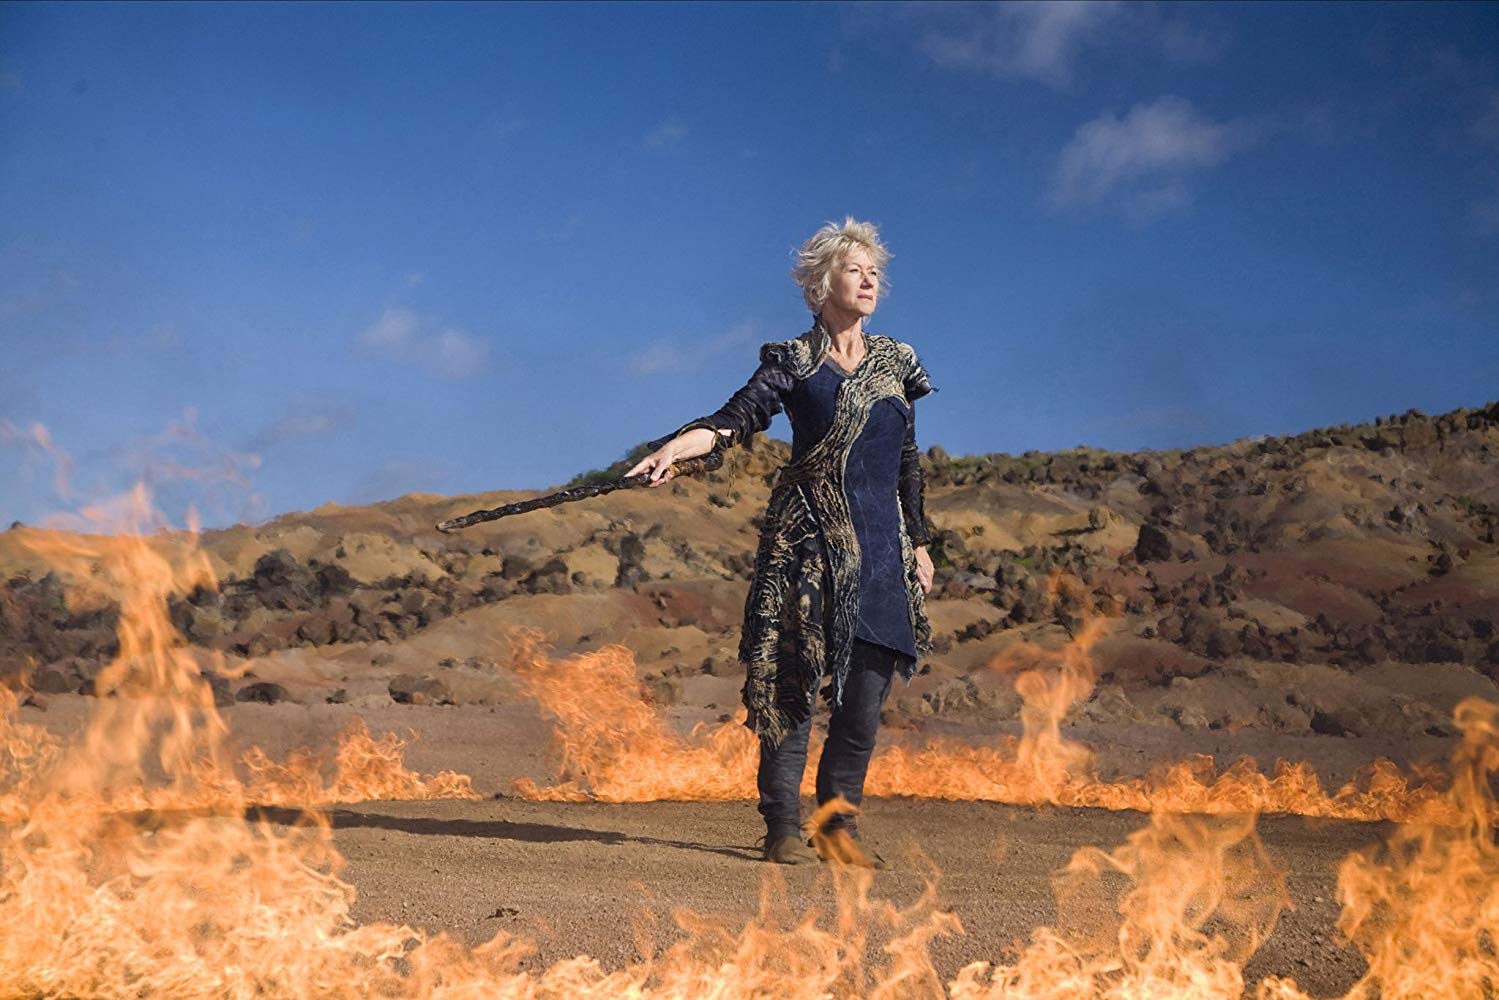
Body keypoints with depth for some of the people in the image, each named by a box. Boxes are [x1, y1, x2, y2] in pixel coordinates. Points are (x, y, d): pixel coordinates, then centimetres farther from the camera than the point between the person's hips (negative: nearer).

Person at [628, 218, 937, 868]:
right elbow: (737, 417, -10)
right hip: (809, 536, -3)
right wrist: (675, 447, -28)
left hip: (881, 542, 4)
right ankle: (782, 826, 3)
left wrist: (919, 543, 17)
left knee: (868, 687, -3)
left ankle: (837, 821, 9)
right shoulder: (793, 361, 4)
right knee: (795, 679, -6)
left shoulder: (896, 362, 16)